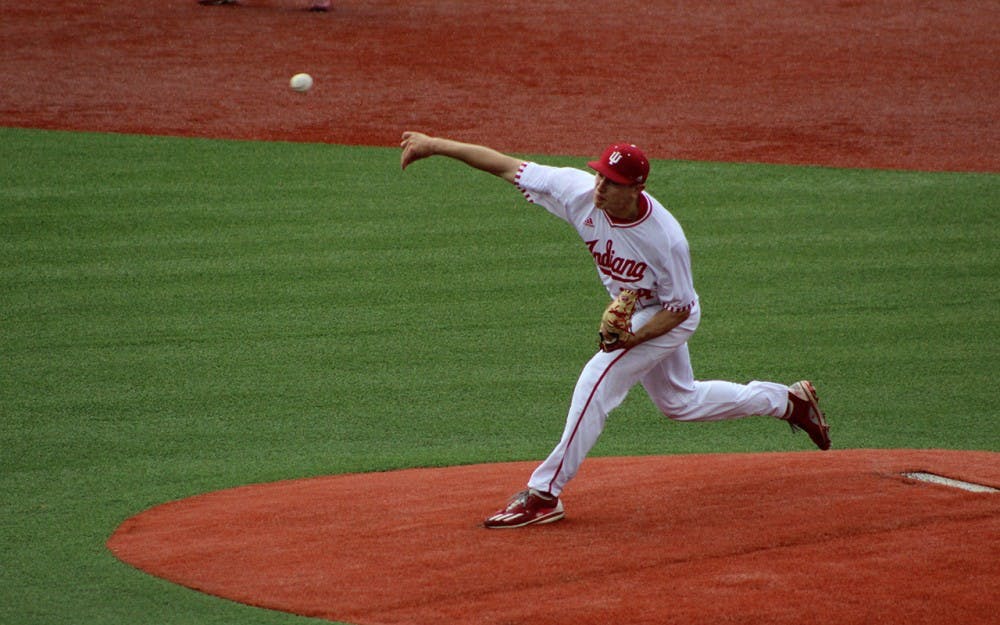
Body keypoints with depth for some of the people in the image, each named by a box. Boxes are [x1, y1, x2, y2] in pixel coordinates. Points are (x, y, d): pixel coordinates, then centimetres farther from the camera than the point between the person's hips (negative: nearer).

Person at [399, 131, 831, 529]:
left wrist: (635, 338, -37)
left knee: (596, 382, -20)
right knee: (678, 401, 24)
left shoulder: (665, 238, -36)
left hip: (668, 319, -8)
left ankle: (544, 494, -15)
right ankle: (788, 401, 41)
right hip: (635, 314, 8)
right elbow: (508, 167, -24)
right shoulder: (580, 192, -25)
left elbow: (679, 308, -22)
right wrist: (435, 146, -27)